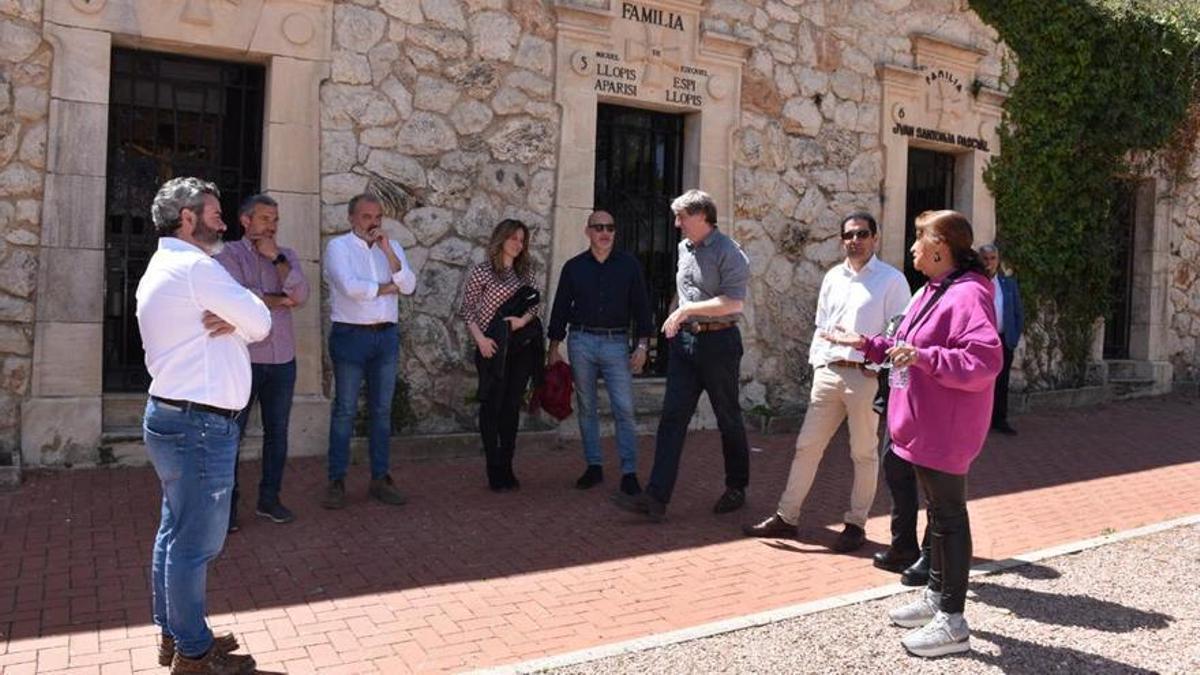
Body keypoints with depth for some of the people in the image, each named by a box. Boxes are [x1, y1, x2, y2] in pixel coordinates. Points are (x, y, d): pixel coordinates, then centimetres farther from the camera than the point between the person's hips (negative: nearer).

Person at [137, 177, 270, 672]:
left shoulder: (161, 268, 16)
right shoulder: (195, 267, -16)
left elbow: (244, 322, 13)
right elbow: (261, 323, -12)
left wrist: (230, 321, -8)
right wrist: (239, 319, 6)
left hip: (173, 417, 11)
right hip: (200, 425, -10)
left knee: (175, 533, 17)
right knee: (197, 542, 0)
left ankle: (173, 634, 29)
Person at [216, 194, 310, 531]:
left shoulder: (286, 255, 11)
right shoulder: (230, 254, -2)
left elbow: (301, 295, -5)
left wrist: (276, 258, -10)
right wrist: (280, 300, -7)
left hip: (283, 359, 5)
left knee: (277, 432, 11)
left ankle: (269, 498, 23)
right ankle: (227, 502, 14)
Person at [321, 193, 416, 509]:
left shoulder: (393, 247, 11)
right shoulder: (338, 246, -3)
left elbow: (409, 286, -3)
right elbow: (349, 287, -18)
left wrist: (388, 251, -12)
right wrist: (387, 287, -5)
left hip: (386, 335, 5)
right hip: (351, 335, -4)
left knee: (382, 410, 9)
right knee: (345, 410, 1)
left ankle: (380, 479, 17)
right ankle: (337, 481, 9)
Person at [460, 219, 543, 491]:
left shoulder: (525, 271, 11)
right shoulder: (481, 272, -2)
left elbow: (535, 304, 11)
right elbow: (467, 310, -3)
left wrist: (524, 319, -10)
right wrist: (480, 339, -15)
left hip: (520, 348, 4)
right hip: (493, 349, -4)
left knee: (512, 406, 8)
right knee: (492, 406, 1)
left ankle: (507, 469, 16)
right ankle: (495, 471, 8)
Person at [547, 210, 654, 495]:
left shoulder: (629, 265, 4)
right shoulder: (573, 267, 6)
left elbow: (641, 305, 5)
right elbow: (560, 308, 10)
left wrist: (643, 344, -3)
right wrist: (554, 347, 7)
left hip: (617, 343, -1)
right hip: (581, 342, 2)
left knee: (624, 409, -6)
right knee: (586, 408, 8)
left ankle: (629, 472, 0)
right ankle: (594, 466, 18)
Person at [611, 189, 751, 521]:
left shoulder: (728, 252, -12)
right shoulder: (684, 248, 13)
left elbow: (733, 303, -22)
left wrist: (688, 309, -21)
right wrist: (674, 318, 18)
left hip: (718, 341, -7)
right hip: (684, 341, 7)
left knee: (728, 419, 8)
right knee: (672, 418, -1)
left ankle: (736, 489, 26)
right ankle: (656, 497, -3)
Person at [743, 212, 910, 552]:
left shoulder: (891, 279, -3)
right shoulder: (833, 277, 13)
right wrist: (817, 362, 8)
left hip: (866, 376, -5)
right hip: (828, 372, 5)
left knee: (864, 453, 7)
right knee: (807, 446, 7)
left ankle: (856, 524, 20)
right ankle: (786, 516, 16)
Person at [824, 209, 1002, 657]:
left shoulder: (968, 294, -19)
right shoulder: (932, 292, 14)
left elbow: (985, 362, -30)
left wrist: (925, 358, -35)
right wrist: (866, 345, 20)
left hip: (945, 431, -10)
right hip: (925, 426, 10)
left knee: (948, 517, -2)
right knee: (938, 512, 19)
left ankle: (952, 622, 8)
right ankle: (936, 596, 33)